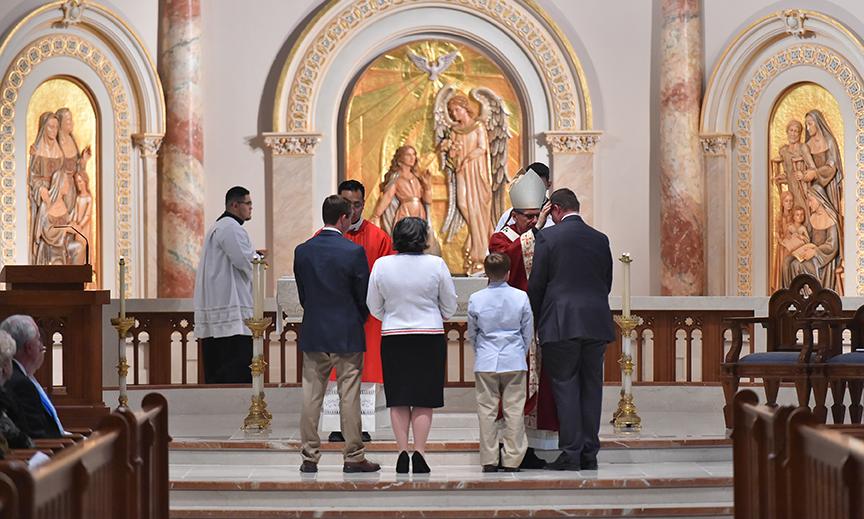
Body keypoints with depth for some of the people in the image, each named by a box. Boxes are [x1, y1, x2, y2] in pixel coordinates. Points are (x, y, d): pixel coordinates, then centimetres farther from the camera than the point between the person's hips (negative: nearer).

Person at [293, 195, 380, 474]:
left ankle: (309, 457, 9)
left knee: (311, 396, 7)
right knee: (349, 397, 2)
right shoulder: (354, 251, -11)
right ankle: (353, 458, 5)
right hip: (347, 335, -3)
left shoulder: (302, 251, 1)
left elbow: (302, 293, 8)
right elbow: (364, 296, -5)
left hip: (312, 334, 3)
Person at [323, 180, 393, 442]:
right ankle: (337, 427, 3)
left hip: (367, 317, 0)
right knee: (334, 374, -1)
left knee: (365, 373, 1)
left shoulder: (378, 238, 4)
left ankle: (363, 427, 5)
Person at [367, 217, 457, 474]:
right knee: (424, 400, 3)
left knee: (398, 400, 7)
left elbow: (374, 307, 6)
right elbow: (450, 306, 3)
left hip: (393, 337, 1)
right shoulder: (436, 264, -7)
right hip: (429, 336, -1)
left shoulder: (382, 265, -4)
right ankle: (419, 452, -3)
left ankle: (402, 451, 2)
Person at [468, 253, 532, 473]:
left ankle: (489, 460, 4)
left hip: (485, 363, 0)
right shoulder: (521, 297, -5)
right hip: (514, 361, 0)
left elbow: (472, 333, 8)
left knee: (487, 410, 5)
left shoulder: (476, 299, -4)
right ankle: (512, 460, 3)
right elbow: (528, 332, 5)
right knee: (514, 409, 3)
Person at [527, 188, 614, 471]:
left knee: (565, 387, 0)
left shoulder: (548, 237, -4)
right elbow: (607, 282, 15)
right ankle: (589, 454, 11)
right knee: (591, 387, 9)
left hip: (561, 323, -4)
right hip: (596, 322, 4)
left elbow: (536, 283, -3)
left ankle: (571, 453, -4)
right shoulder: (600, 239, 9)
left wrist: (534, 320, 9)